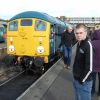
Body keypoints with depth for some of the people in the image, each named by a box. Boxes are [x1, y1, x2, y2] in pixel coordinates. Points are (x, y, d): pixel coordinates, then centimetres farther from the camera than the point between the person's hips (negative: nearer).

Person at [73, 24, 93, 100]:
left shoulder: (88, 45, -22)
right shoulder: (79, 44, 4)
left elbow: (89, 67, -23)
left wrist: (82, 80, -14)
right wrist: (76, 78, 13)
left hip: (84, 82, -8)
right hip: (76, 79, 8)